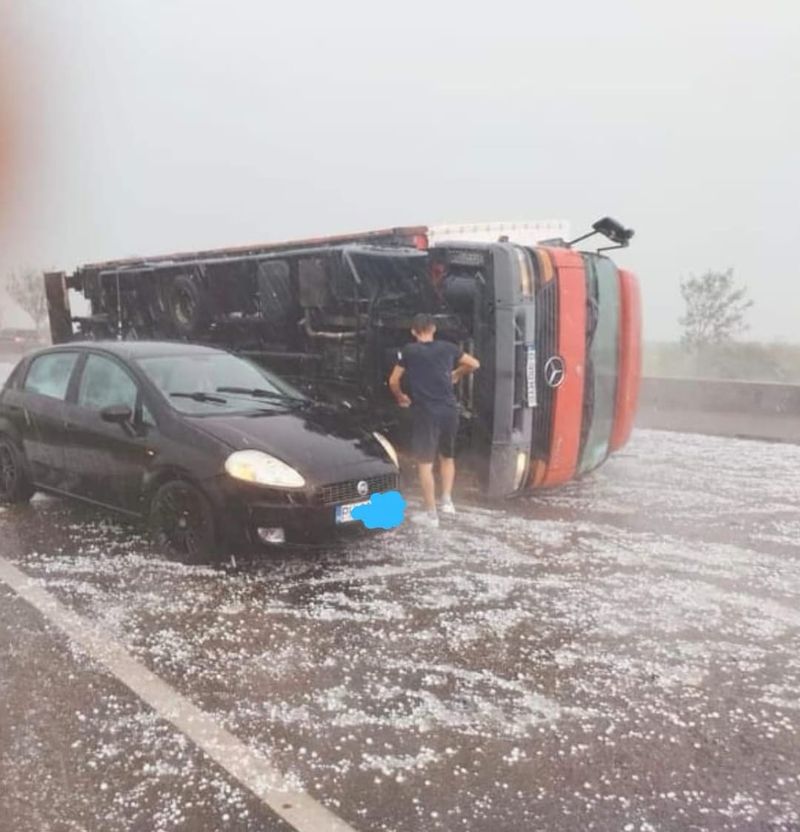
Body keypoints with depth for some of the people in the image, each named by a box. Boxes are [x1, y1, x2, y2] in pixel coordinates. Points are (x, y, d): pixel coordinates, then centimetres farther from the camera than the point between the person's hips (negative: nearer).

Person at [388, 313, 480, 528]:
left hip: (425, 412, -4)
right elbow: (474, 364, 17)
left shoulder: (408, 351, -1)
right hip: (449, 410, 4)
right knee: (447, 456, 24)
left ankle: (431, 514, 6)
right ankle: (447, 500, 21)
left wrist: (400, 398, 20)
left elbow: (393, 381, 1)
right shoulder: (447, 348, 7)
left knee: (425, 463, 3)